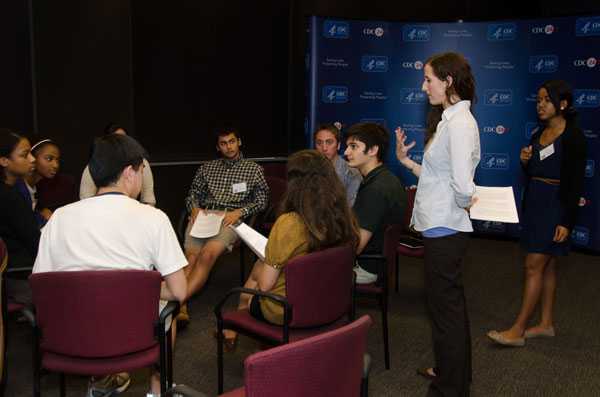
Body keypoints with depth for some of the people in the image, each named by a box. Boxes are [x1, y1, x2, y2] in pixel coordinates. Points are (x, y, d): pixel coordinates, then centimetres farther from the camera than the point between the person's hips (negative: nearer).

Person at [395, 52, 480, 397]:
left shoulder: (460, 123, -20)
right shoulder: (449, 119, 12)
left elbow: (462, 185, -29)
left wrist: (465, 202, -9)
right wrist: (406, 161, 9)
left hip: (445, 229, -10)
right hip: (443, 226, 10)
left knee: (445, 307, 2)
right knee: (450, 303, 21)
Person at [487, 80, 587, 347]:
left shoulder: (573, 137, -12)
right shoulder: (538, 134, 10)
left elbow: (576, 182, -14)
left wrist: (567, 222, -17)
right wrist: (525, 161, -4)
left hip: (555, 206, -8)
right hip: (534, 203, 8)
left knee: (534, 266, -7)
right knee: (546, 266, 14)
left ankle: (518, 330, -1)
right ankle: (546, 323, 23)